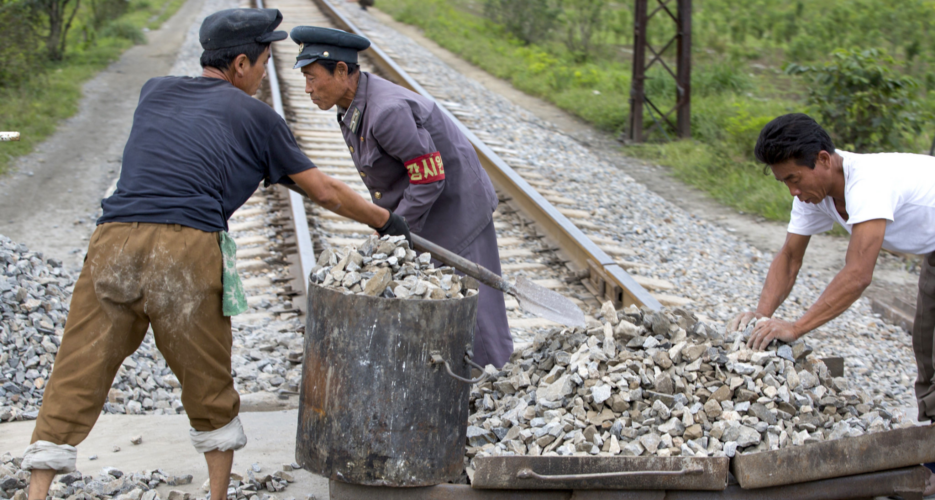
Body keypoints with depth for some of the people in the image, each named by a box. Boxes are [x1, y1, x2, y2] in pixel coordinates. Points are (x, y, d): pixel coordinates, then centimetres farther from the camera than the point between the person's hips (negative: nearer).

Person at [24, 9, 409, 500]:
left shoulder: (154, 91, 26)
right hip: (187, 248, -3)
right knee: (208, 385, 15)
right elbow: (325, 192, 19)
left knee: (75, 381, 5)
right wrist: (386, 220, 34)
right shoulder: (256, 116, 14)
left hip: (113, 240, 3)